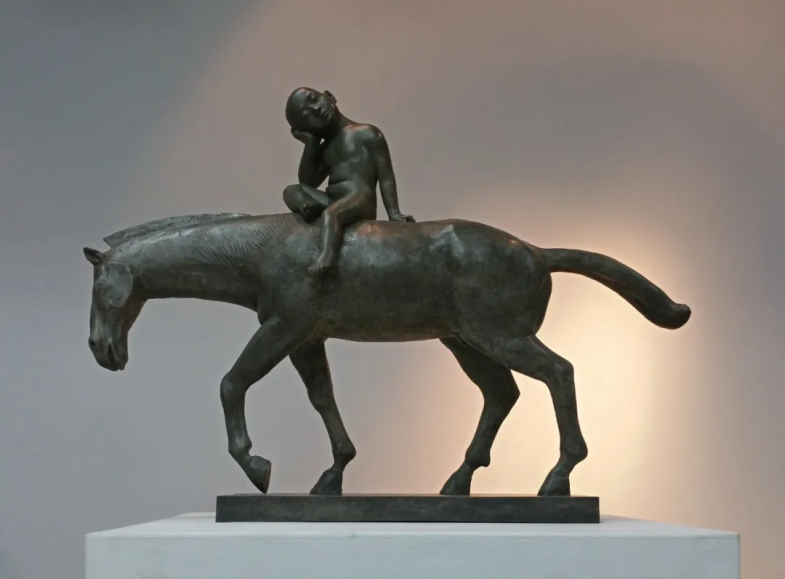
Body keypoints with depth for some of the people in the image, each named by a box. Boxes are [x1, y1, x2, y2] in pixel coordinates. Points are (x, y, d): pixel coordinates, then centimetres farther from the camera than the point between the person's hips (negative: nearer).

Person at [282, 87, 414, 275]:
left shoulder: (367, 133, 5)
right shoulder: (325, 148, 24)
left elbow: (385, 175, -3)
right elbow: (307, 182, 15)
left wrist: (393, 212, -15)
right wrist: (310, 144, 12)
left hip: (360, 200, -8)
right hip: (332, 203, 8)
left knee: (331, 213, -37)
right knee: (292, 191, -2)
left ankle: (326, 256, -60)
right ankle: (312, 207, -32)